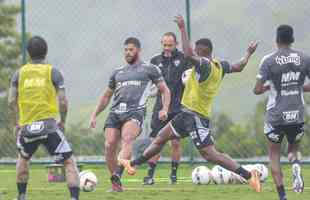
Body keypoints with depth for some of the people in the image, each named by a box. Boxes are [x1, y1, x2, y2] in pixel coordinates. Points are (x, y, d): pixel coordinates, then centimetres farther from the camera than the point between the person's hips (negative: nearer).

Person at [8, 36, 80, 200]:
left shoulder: (19, 73, 9)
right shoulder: (53, 72, 2)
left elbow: (11, 101, 3)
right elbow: (63, 102, -4)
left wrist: (18, 122, 16)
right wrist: (63, 122, 12)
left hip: (26, 127, 3)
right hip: (48, 126, -3)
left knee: (23, 158, 31)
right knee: (69, 162, 2)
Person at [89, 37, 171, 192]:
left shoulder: (149, 69, 14)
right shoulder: (118, 73, 26)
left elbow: (165, 90, 13)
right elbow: (106, 97, 32)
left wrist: (164, 109, -5)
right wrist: (94, 115, 21)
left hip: (135, 111, -5)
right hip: (115, 113, 5)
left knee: (126, 139, -31)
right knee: (109, 147, -12)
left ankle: (117, 176, -48)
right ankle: (116, 184, 1)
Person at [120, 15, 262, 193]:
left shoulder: (205, 64, -20)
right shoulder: (220, 66, 6)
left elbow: (188, 54, -35)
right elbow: (238, 67, 21)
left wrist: (183, 29, -28)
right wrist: (249, 54, 39)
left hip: (196, 116, -10)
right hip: (189, 113, 10)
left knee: (210, 154, -13)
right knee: (161, 138, 18)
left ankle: (248, 175, -15)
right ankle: (133, 164, 30)